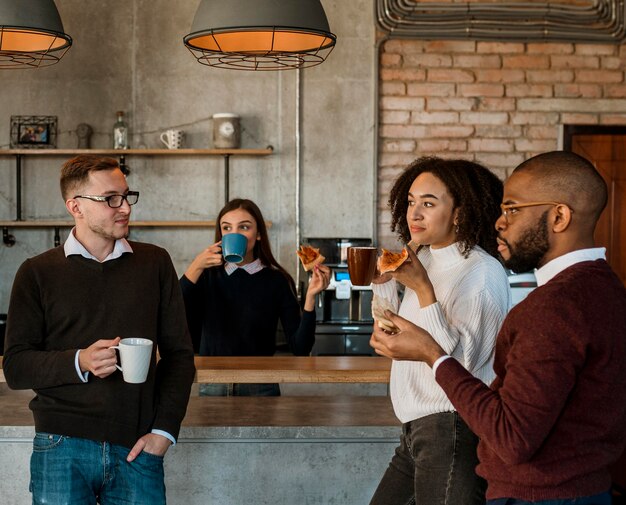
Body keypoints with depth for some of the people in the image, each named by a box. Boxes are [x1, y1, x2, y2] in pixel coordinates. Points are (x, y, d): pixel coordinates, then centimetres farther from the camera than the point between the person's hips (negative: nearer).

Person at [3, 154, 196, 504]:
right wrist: (79, 362, -16)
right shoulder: (38, 273, 4)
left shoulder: (155, 263, 9)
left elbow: (179, 354, 9)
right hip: (62, 448, -1)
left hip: (137, 449, 1)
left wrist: (164, 429, -1)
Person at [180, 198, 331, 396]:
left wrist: (310, 297, -21)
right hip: (212, 387, 1)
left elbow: (300, 348, -10)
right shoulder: (206, 276, -1)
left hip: (260, 388, -1)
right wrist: (195, 268, -21)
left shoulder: (277, 281, -5)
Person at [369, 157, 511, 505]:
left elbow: (457, 364, -24)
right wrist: (382, 283, 6)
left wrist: (422, 288, -25)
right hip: (417, 430, 8)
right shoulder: (425, 260, 10)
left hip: (453, 430, -8)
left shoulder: (482, 272, -15)